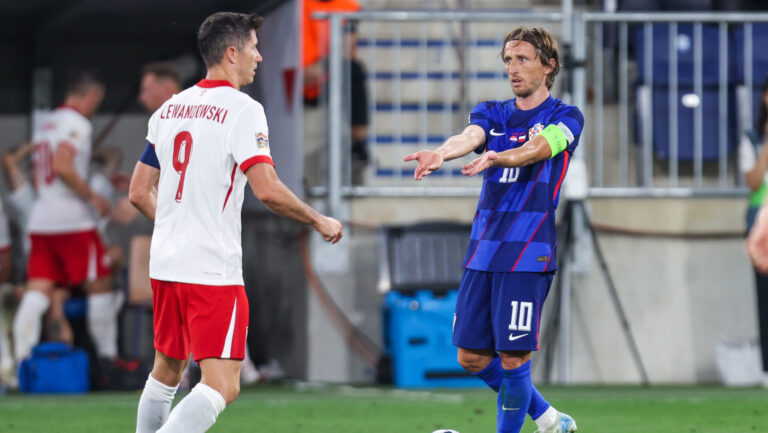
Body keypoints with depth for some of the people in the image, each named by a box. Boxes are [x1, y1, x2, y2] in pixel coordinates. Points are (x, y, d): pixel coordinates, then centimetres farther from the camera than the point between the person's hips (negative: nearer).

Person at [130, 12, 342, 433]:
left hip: (164, 265, 8)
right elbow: (267, 190, -19)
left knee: (166, 371, 22)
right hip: (214, 270, -8)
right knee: (222, 386, -9)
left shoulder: (168, 109, 11)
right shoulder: (242, 110, -10)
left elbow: (138, 192, 16)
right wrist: (319, 221, -4)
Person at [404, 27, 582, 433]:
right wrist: (440, 153, -34)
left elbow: (537, 148, -22)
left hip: (528, 254, -6)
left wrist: (495, 157, -43)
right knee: (473, 359, 7)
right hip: (483, 249, 6)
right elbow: (469, 137, -9)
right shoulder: (492, 113, 14)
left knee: (513, 358, -9)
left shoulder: (565, 117, 0)